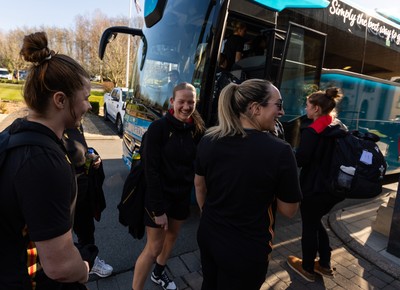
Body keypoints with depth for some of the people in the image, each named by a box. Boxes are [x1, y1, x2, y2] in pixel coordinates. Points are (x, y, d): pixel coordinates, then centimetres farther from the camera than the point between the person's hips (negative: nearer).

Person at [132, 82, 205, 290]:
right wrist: (158, 208, -19)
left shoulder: (196, 130, -3)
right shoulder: (158, 127, -17)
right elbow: (151, 170, -19)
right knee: (154, 247, 3)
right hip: (159, 195, -5)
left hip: (183, 195, 6)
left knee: (172, 235, 22)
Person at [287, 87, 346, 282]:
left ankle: (307, 268, 30)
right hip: (334, 186, 8)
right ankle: (325, 265, 36)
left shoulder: (312, 131, -21)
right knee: (315, 222, 24)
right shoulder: (341, 128, 4)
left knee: (309, 227, 11)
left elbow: (299, 160, -19)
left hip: (314, 188, -8)